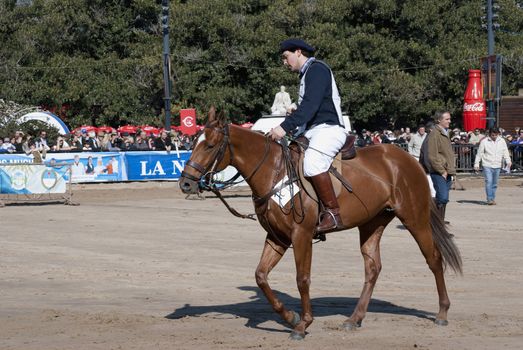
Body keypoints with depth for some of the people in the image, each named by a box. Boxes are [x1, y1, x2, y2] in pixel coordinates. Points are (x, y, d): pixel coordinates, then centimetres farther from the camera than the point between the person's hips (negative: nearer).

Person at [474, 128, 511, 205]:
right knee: (489, 182, -13)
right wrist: (476, 164, -2)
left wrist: (508, 161, -6)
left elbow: (505, 152, 9)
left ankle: (492, 199, 17)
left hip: (497, 166, 3)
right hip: (487, 165, -3)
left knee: (494, 184, 8)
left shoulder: (502, 141, 6)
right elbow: (479, 153, 0)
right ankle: (489, 199, -13)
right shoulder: (484, 141, -3)